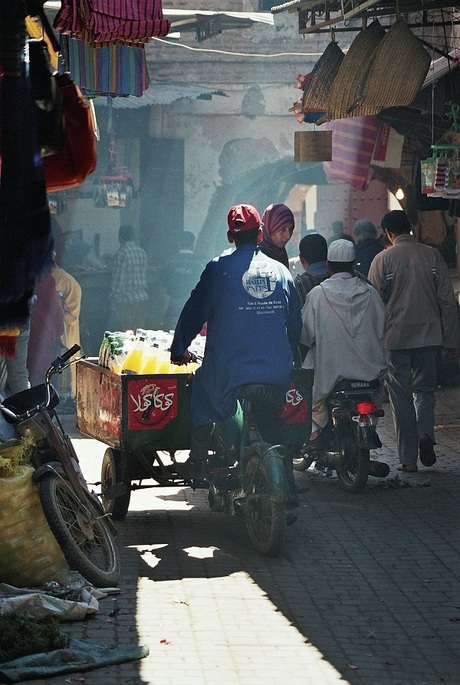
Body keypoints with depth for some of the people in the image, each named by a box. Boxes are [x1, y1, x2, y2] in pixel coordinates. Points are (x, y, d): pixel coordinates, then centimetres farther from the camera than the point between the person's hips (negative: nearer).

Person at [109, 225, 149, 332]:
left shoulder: (121, 254, -11)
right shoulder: (142, 252, 10)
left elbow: (117, 282, -11)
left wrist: (113, 303, -5)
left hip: (126, 302, -7)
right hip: (143, 299, 7)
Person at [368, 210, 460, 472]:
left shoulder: (383, 260, -5)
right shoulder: (432, 255, 0)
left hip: (395, 337, -2)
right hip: (428, 334, 2)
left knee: (401, 396, 5)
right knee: (425, 388, 16)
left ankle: (409, 458, 4)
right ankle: (425, 432, -11)